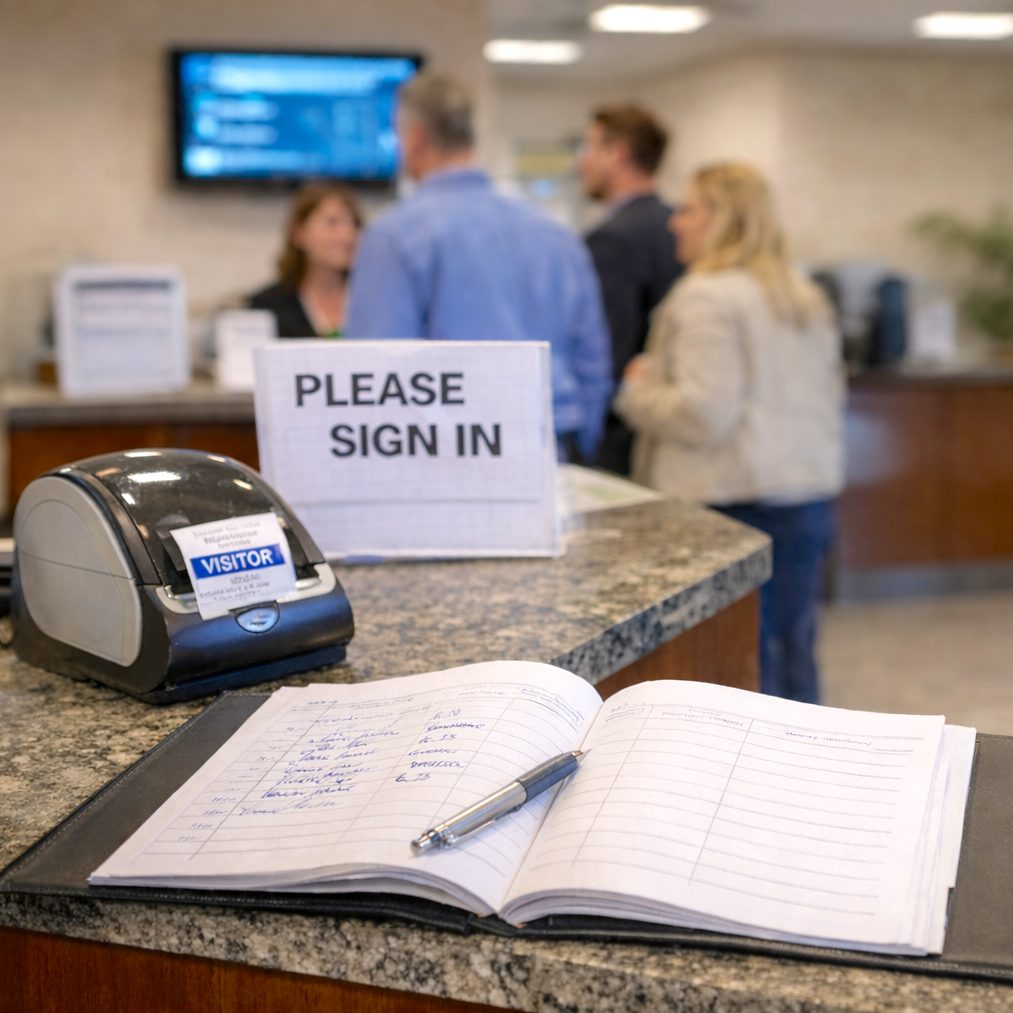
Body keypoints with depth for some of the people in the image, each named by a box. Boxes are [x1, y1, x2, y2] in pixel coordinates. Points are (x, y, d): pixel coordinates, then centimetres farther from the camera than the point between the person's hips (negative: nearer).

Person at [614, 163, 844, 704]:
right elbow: (829, 397, 22)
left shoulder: (706, 298, -12)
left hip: (734, 501, -8)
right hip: (811, 495, 9)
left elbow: (704, 413, -18)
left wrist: (639, 389, -4)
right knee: (795, 655, 15)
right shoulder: (807, 297, 16)